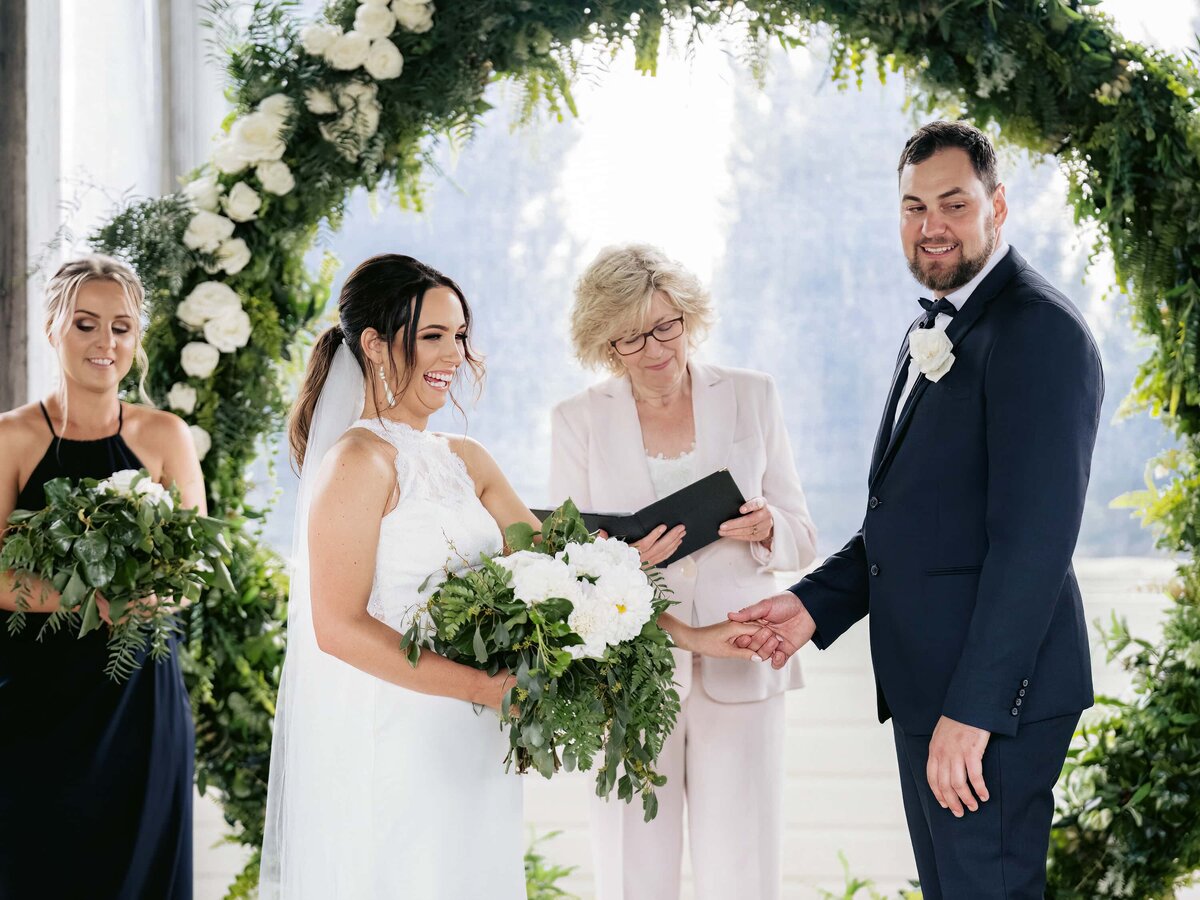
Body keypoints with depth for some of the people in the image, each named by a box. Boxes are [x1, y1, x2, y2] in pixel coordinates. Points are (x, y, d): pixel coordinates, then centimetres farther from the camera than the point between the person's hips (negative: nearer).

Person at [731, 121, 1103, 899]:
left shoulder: (1038, 329, -14)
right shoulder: (934, 333, 17)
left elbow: (1033, 539, -21)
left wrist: (973, 710, -23)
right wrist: (817, 603, 6)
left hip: (991, 691, -10)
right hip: (923, 687, 10)